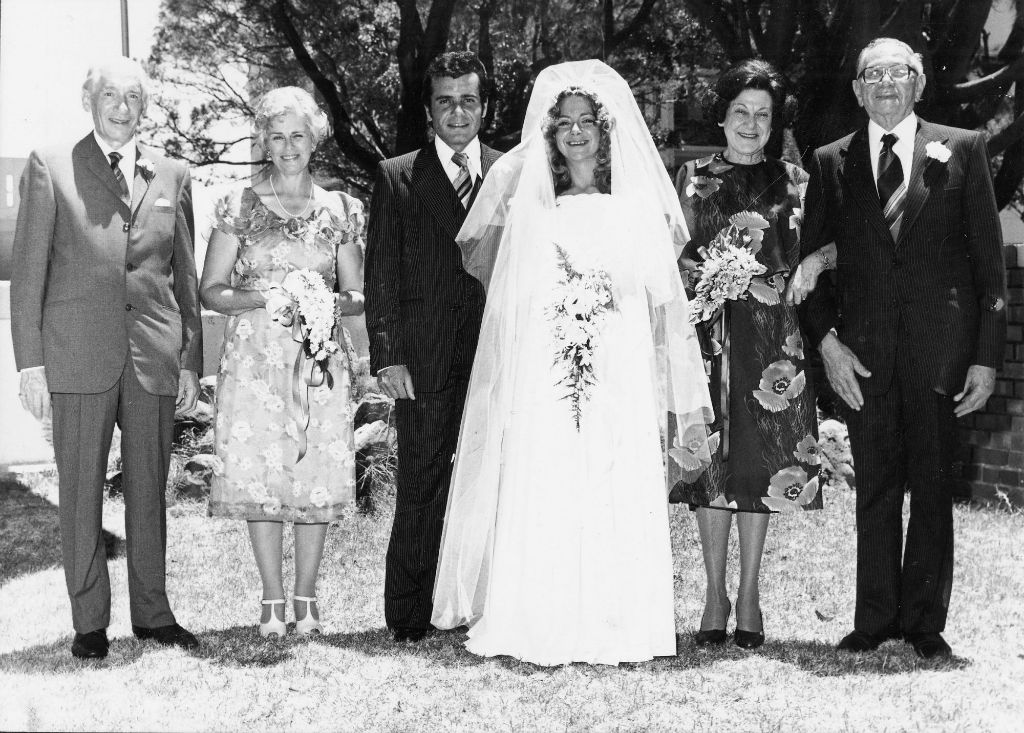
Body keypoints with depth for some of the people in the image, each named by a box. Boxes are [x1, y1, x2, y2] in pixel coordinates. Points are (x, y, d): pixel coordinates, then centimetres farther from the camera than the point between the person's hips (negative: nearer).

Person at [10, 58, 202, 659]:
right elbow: (28, 272, 0)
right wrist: (31, 364, -6)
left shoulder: (172, 177, 12)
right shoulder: (50, 168, 3)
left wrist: (191, 361, 8)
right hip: (78, 357, -2)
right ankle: (89, 622, 12)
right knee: (82, 493, 3)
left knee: (150, 490, 9)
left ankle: (153, 613, 20)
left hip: (155, 358, 3)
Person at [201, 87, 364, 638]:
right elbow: (210, 290, 3)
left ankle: (306, 598, 10)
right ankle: (272, 599, 8)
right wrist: (260, 300, -14)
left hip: (319, 360, 1)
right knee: (259, 476, -2)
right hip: (254, 359, -1)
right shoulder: (239, 206, 4)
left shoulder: (340, 211, 8)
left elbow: (357, 296, 11)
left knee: (317, 476, -1)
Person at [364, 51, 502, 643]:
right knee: (422, 483, -1)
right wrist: (387, 356, -5)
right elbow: (381, 273, 3)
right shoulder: (398, 178, 7)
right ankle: (410, 614, 6)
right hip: (424, 360, -1)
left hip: (497, 355, 2)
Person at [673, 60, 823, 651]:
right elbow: (676, 254, 10)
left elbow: (805, 261, 8)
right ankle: (716, 594, 6)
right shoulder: (694, 178, 11)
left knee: (761, 458, -2)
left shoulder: (793, 182, 10)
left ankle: (749, 595, 5)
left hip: (771, 333, 0)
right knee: (711, 457, -1)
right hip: (707, 332, 1)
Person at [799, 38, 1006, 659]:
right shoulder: (831, 163, 10)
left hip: (940, 348, -1)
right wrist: (826, 340, -5)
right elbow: (813, 263, 9)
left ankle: (925, 623, 13)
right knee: (875, 490, 5)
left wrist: (988, 354, -3)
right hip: (863, 351, 1)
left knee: (934, 487, 4)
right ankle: (875, 619, 13)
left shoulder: (962, 150, 6)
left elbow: (989, 259, 3)